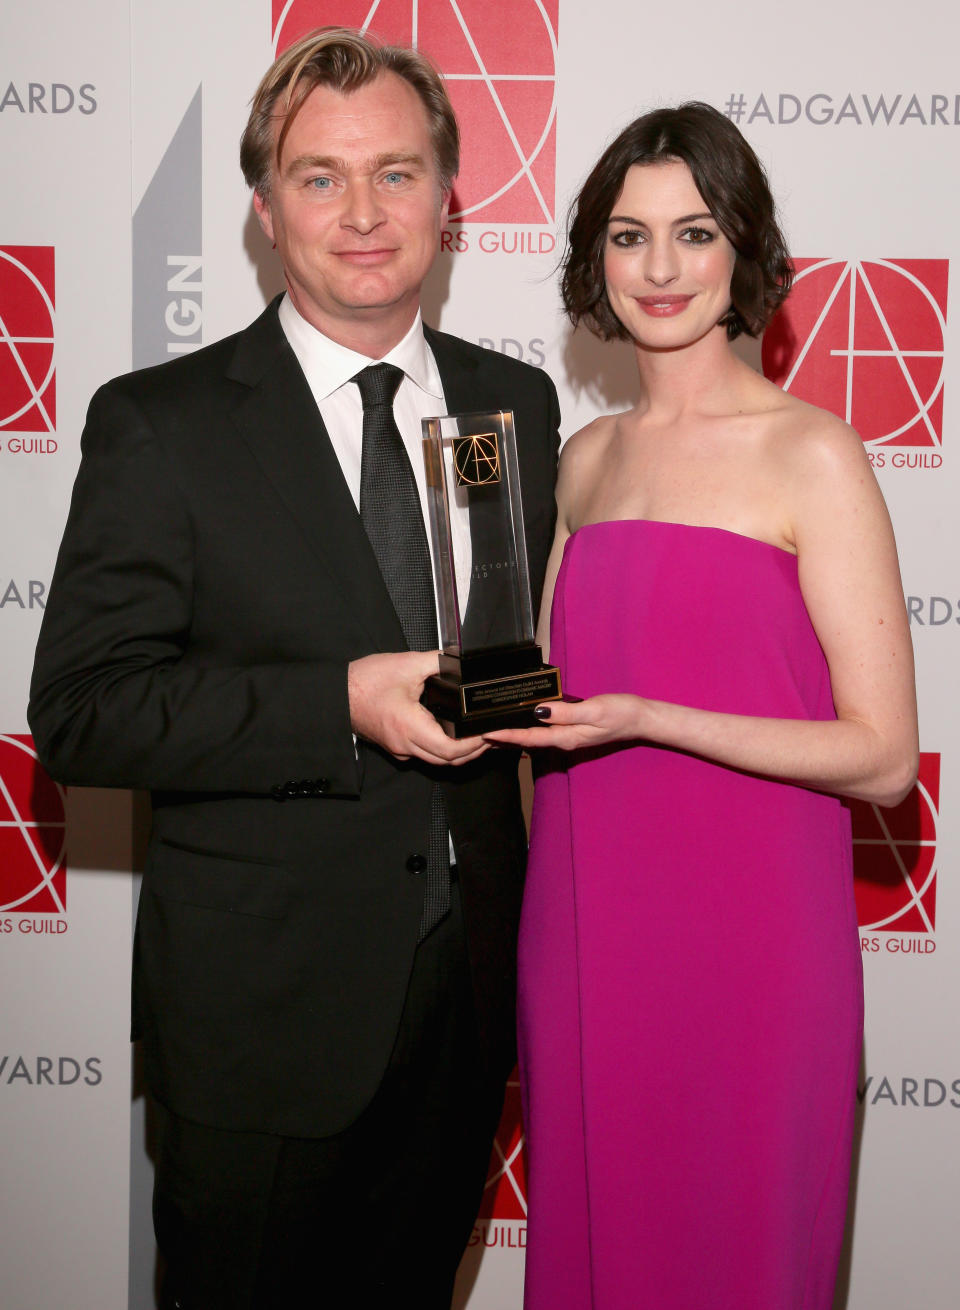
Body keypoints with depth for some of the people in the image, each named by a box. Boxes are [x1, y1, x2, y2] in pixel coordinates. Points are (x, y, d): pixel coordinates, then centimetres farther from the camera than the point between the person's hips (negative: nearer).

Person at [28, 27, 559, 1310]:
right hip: (263, 1009, -4)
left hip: (466, 995, 5)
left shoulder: (516, 403, 6)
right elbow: (80, 713, -16)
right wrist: (345, 706, -26)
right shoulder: (159, 425, -10)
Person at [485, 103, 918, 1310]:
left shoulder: (811, 456, -8)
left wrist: (648, 721, -19)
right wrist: (502, 691, 5)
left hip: (743, 937, -5)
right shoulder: (585, 459, 11)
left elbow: (884, 758, -12)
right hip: (581, 927, 5)